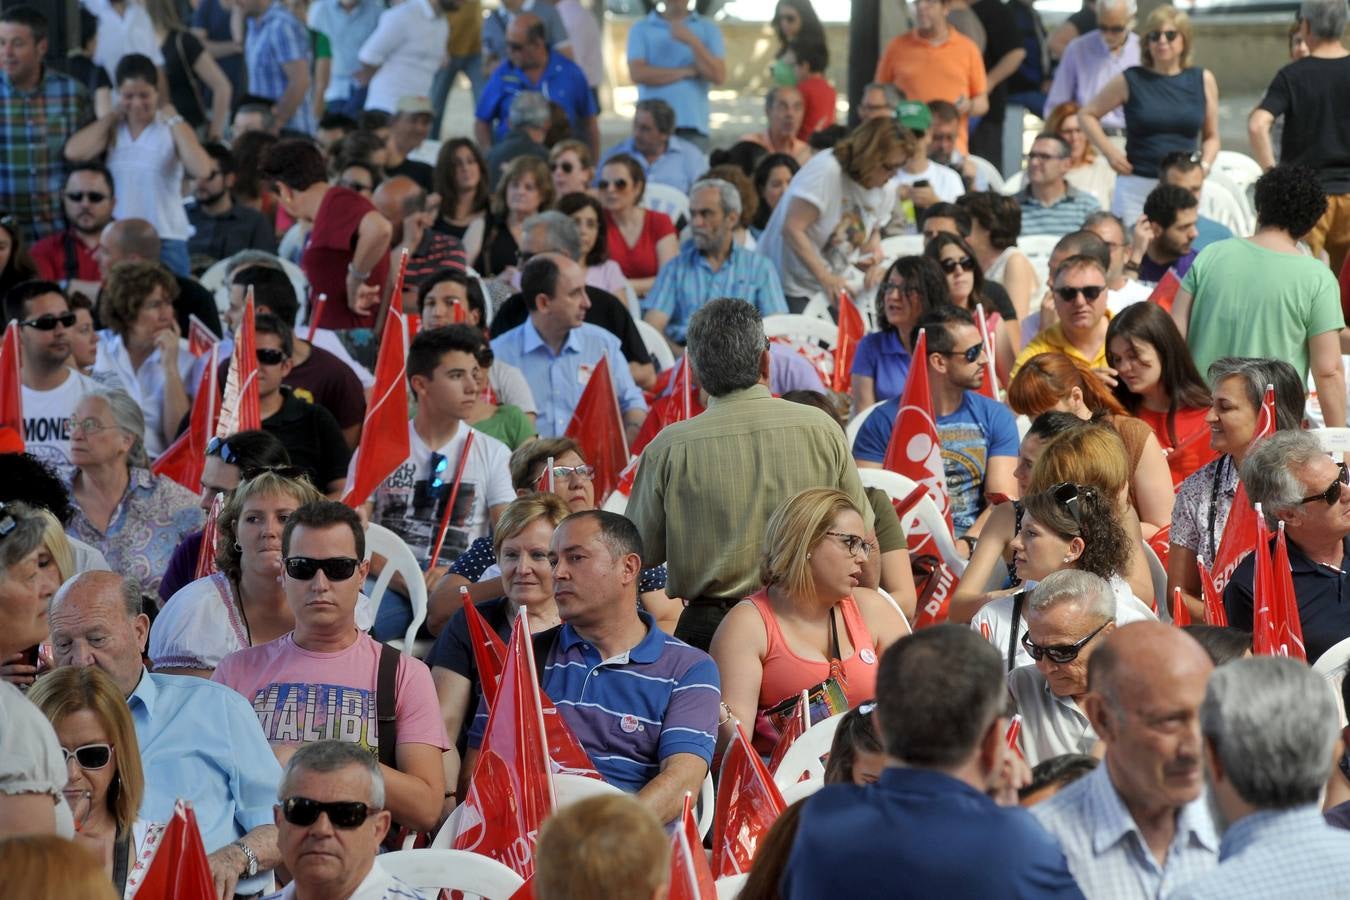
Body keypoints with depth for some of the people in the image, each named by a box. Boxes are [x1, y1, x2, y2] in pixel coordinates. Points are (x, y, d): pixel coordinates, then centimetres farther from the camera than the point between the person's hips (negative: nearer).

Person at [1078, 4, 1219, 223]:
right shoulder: (1130, 81, 2)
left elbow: (1211, 137, 16)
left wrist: (1204, 166, -1)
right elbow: (1087, 114, 11)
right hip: (1136, 187, -1)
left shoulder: (1203, 80, 7)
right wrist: (1109, 151, -1)